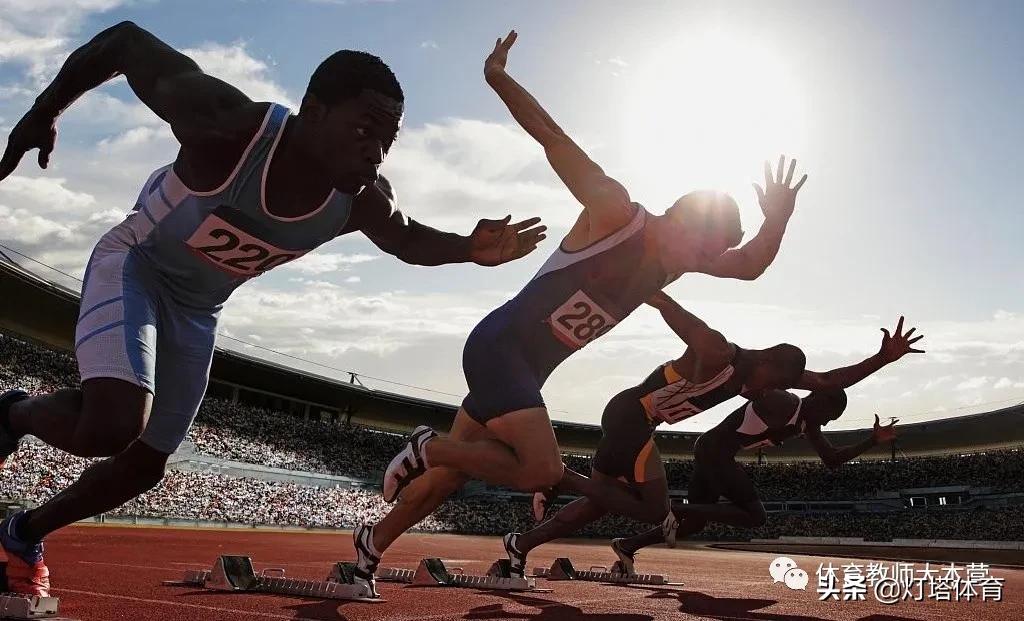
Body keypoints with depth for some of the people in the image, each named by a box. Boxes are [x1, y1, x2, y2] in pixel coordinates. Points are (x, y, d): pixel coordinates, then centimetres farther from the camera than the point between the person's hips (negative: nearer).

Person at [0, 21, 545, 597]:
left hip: (197, 309, 5)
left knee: (145, 463, 11)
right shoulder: (228, 124, -36)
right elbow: (124, 40, -23)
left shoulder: (363, 200, -21)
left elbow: (410, 240, 1)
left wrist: (469, 248, -21)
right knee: (112, 427, -30)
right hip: (133, 266, -5)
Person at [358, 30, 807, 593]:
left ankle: (371, 544, 30)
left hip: (526, 369, 9)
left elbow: (749, 266, 10)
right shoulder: (616, 213, -15)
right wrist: (499, 80, -24)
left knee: (451, 474, 13)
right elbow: (555, 138, -18)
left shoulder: (674, 259, 8)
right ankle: (427, 446, -4)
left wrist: (776, 221, -9)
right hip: (497, 346, -9)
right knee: (543, 471, -22)